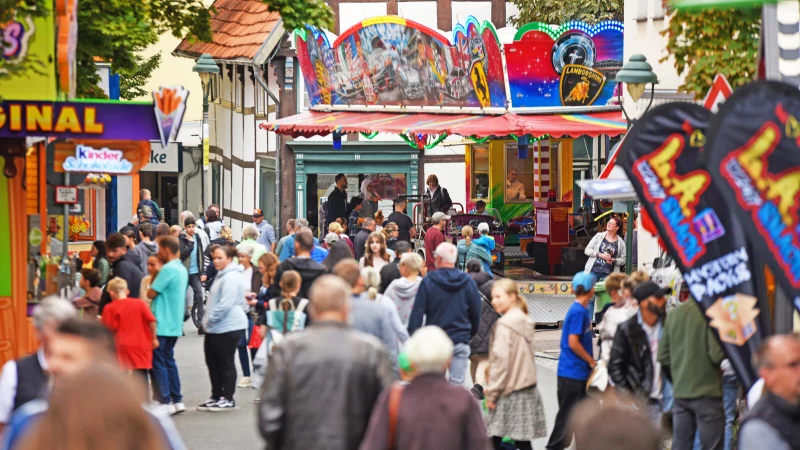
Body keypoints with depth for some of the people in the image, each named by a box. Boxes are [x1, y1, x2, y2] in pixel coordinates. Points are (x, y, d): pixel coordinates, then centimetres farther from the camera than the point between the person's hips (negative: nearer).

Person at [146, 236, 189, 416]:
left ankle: (165, 402, -4)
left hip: (162, 324, -9)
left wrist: (154, 278, 2)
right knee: (169, 361, 15)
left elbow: (151, 293, -15)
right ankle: (177, 400, 16)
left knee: (158, 362, -3)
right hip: (174, 324, 9)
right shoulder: (182, 269, 12)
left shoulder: (168, 269, -18)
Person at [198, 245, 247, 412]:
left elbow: (225, 304, -24)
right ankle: (216, 396, 22)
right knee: (213, 362, 14)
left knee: (226, 363, -3)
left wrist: (211, 318, -16)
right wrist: (209, 321, 18)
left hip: (228, 327, -11)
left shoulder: (231, 277, -16)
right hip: (215, 328, 11)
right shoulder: (222, 275, 18)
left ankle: (228, 399, 4)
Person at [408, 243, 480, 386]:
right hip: (460, 341, 1)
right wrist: (471, 335, 21)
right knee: (457, 383, 0)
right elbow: (476, 314, 8)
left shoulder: (428, 282, -6)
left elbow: (417, 313, -7)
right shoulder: (468, 282, 1)